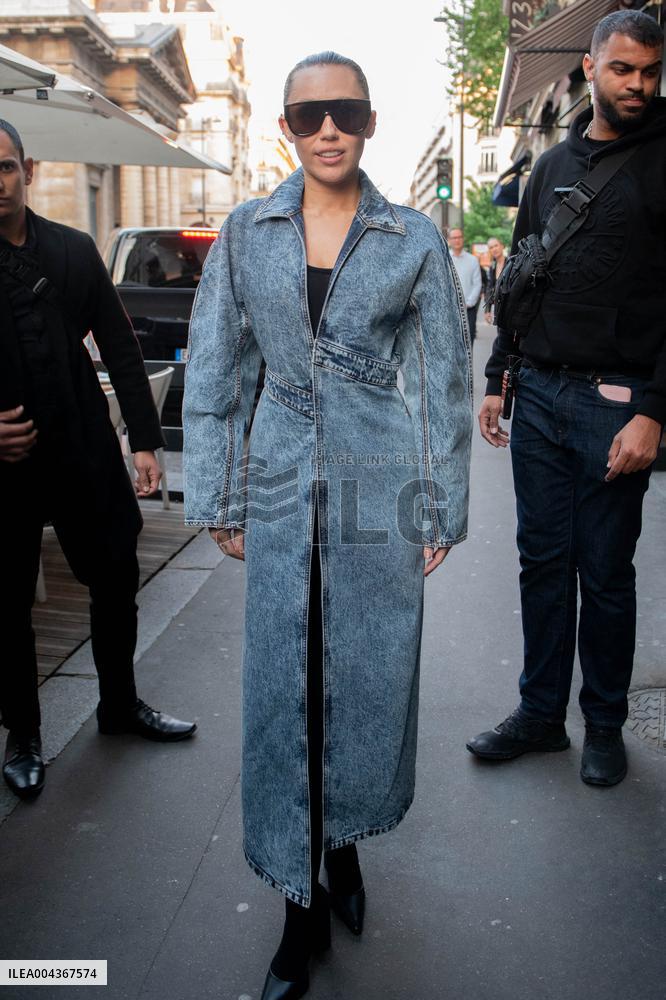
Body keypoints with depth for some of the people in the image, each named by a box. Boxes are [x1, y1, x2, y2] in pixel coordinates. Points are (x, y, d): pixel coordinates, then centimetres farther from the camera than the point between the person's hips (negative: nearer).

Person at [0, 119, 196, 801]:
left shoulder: (74, 251, 4)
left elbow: (121, 349, 5)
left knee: (117, 583, 12)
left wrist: (144, 440, 0)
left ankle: (120, 704, 35)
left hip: (85, 456, 3)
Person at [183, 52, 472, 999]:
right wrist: (220, 499, 2)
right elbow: (215, 370, 5)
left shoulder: (414, 239, 1)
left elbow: (445, 382, 4)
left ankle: (346, 842, 37)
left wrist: (442, 511, 1)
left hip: (379, 486, 0)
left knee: (370, 678, 8)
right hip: (283, 485, 1)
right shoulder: (246, 232, 4)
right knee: (283, 687, 4)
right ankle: (302, 904, 21)